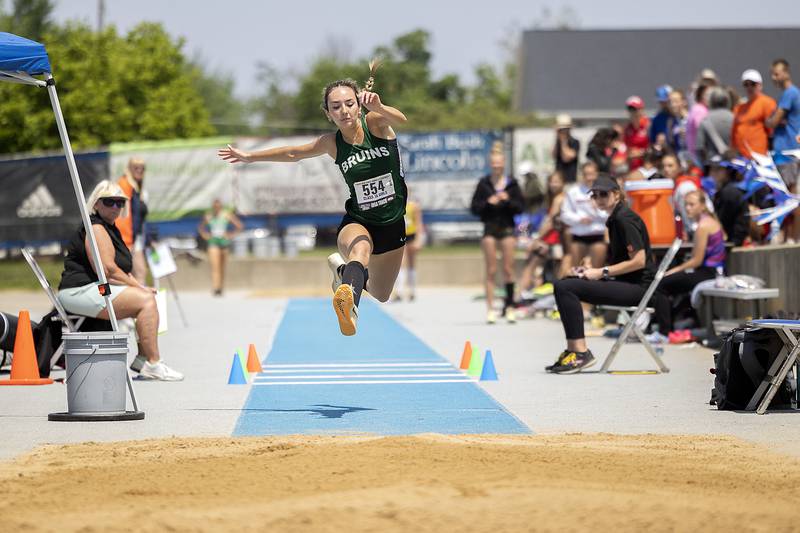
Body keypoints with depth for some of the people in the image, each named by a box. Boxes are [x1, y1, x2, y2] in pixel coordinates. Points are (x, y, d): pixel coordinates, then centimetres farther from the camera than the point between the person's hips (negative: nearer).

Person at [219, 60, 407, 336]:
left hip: (394, 224, 2)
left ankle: (342, 267, 51)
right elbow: (294, 153, 12)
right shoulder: (331, 143, -8)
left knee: (380, 297, 20)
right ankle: (349, 305, -69)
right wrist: (249, 156, 18)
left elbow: (400, 120, -39)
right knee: (360, 251, -40)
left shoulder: (376, 122, -14)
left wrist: (378, 106, -61)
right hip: (357, 222, -2)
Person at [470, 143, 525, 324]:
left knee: (508, 269, -1)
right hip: (490, 228, 0)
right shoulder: (484, 184, 2)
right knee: (491, 271, 0)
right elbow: (474, 208, 2)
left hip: (507, 228, 0)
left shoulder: (512, 184, 3)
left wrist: (508, 200, -13)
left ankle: (510, 307, 4)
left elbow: (520, 207, 3)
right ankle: (490, 309, 1)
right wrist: (488, 202, -13)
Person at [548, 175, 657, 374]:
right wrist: (592, 271, 7)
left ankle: (581, 352, -17)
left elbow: (639, 261, -19)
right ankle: (572, 350, 5)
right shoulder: (615, 219, 17)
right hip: (625, 283, 10)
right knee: (563, 285, 9)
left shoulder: (625, 219, -12)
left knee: (565, 289, -19)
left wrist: (602, 272, -16)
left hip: (637, 286, -10)